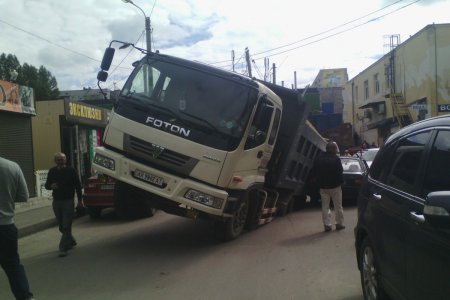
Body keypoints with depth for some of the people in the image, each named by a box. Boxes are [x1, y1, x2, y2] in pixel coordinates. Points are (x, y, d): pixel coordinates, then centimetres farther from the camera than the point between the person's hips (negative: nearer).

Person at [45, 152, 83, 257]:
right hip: (56, 201, 4)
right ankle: (71, 241, 33)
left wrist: (80, 199, 1)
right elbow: (47, 185, 9)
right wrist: (51, 186, -16)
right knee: (61, 226, 13)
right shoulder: (52, 171, 4)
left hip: (68, 201, -4)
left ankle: (63, 248, -5)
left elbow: (78, 185, 0)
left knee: (66, 226, -7)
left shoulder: (71, 170, -5)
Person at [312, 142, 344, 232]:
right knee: (338, 206, 9)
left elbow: (315, 172, 6)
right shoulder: (336, 159, -12)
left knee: (325, 206, 7)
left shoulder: (319, 159, 2)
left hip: (323, 186, 4)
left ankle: (327, 224, 5)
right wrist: (341, 181, 1)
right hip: (335, 186, -3)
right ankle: (339, 224, 14)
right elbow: (339, 172, -13)